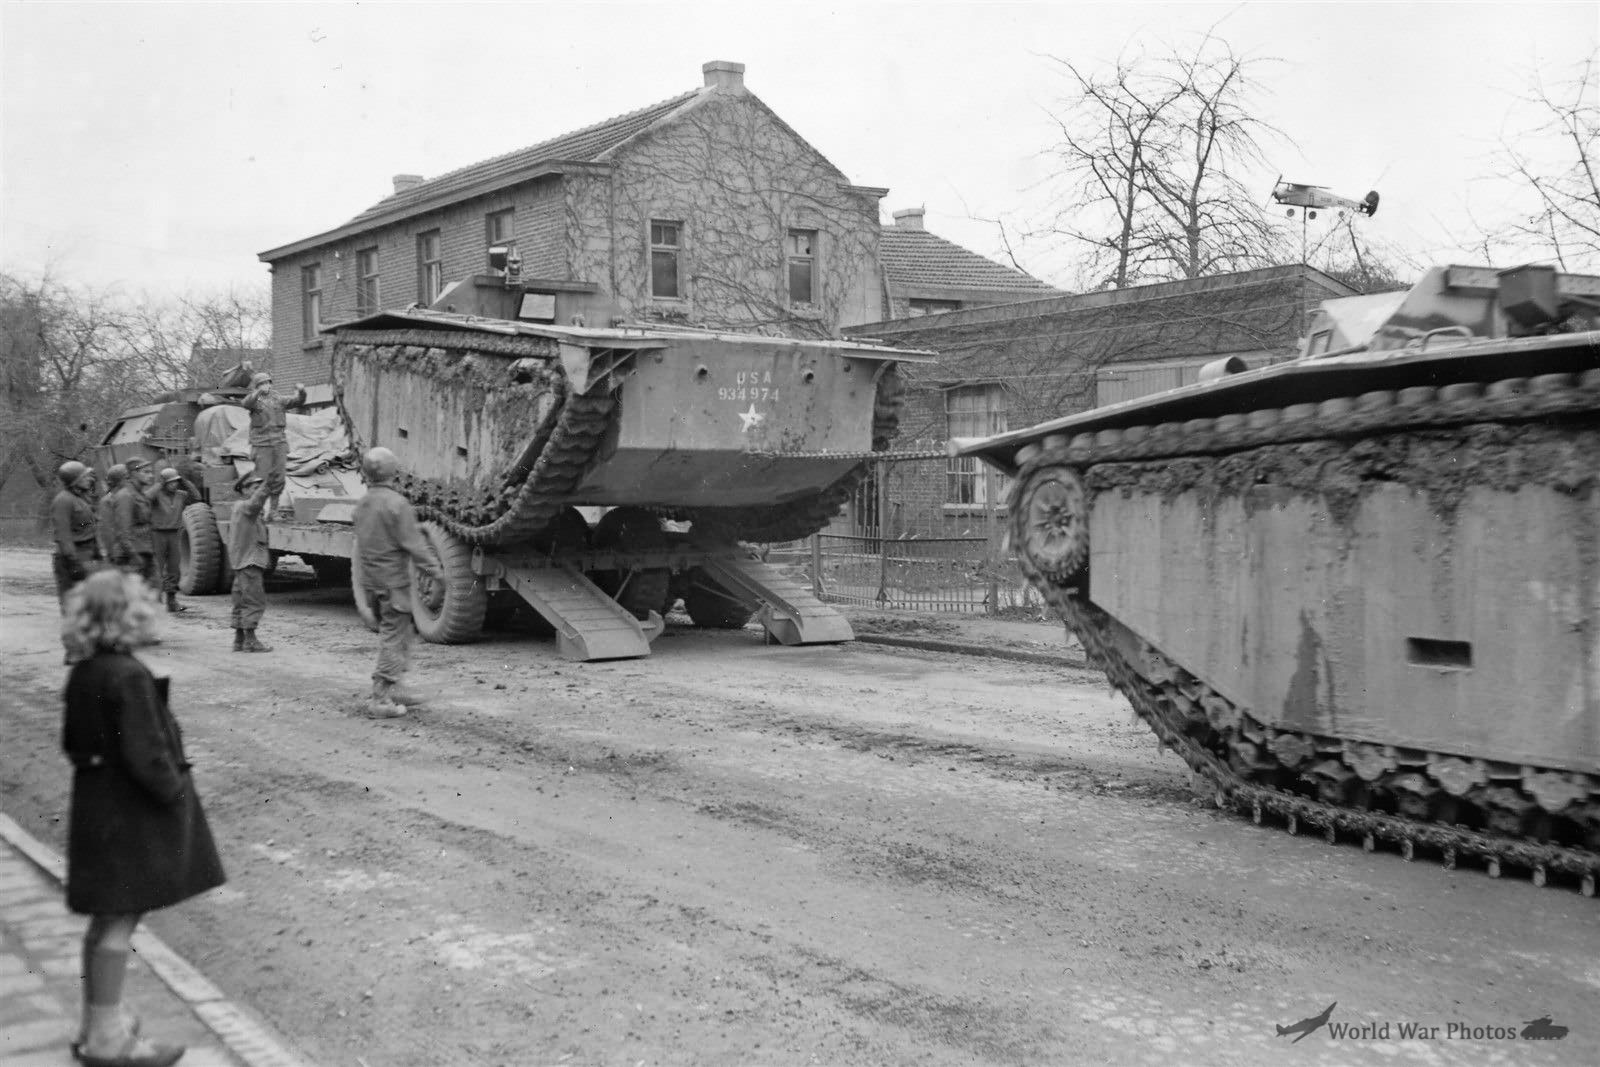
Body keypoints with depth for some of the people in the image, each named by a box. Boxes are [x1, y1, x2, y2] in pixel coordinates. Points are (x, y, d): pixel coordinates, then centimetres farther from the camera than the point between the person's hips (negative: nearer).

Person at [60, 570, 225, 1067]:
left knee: (107, 918, 17)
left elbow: (72, 741, 15)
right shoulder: (129, 677, -22)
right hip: (131, 815, -9)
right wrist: (175, 792, -10)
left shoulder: (83, 673, 7)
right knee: (120, 920, -1)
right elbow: (146, 753, -23)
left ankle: (98, 1023, 28)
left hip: (98, 806, 9)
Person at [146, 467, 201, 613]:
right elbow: (147, 496, -25)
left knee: (174, 570, 6)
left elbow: (196, 496, -3)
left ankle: (172, 602, 13)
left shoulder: (181, 495, 8)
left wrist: (184, 481, -6)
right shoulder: (157, 494, -5)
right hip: (158, 534, -5)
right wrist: (160, 485, -16)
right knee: (156, 570, -5)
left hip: (175, 535, 5)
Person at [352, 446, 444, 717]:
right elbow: (414, 544, -18)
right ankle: (381, 699, -3)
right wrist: (436, 575, -15)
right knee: (393, 637, -2)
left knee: (400, 633, 20)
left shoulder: (362, 504, 10)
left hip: (371, 581, 8)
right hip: (393, 580, -8)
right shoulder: (396, 503, -15)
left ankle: (394, 688, 25)